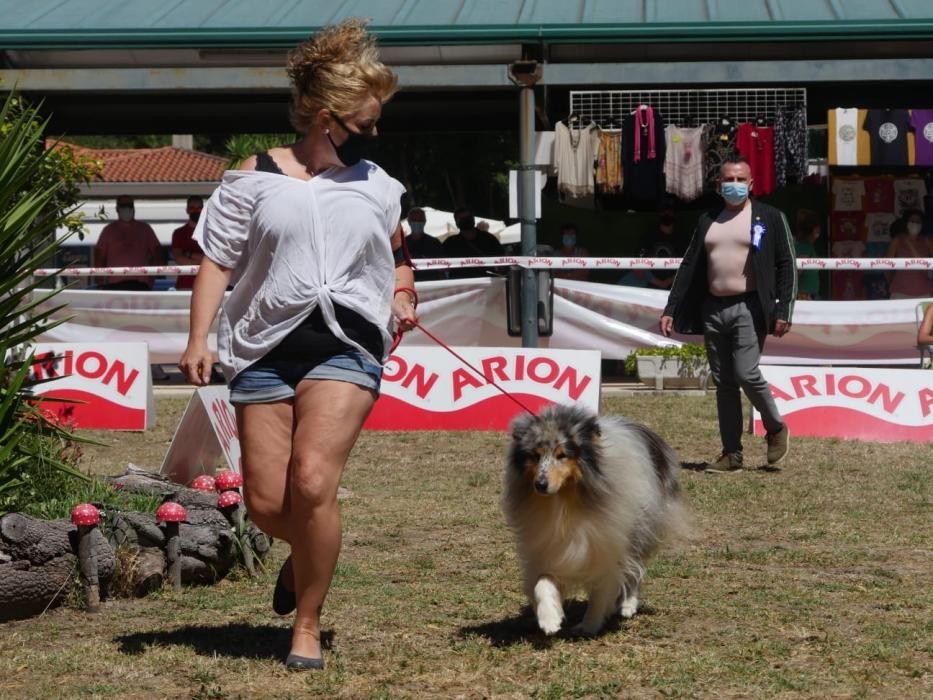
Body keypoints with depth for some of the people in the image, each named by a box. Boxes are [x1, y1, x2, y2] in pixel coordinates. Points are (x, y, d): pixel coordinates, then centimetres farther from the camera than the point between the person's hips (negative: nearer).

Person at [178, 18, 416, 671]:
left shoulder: (377, 187, 14)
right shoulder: (256, 178, 4)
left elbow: (396, 255, 29)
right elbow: (217, 261, 3)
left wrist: (402, 296, 8)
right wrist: (200, 337, -8)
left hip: (346, 345, 0)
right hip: (266, 347, 0)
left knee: (312, 484, -18)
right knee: (265, 502, -1)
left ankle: (308, 627, -2)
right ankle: (308, 552, 37)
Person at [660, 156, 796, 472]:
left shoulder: (770, 218, 2)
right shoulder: (707, 221, 14)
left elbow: (786, 266, -1)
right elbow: (689, 267, 15)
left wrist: (783, 311, -11)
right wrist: (671, 310, 8)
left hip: (749, 308, -5)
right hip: (713, 309, 5)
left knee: (746, 374, -15)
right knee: (723, 383, 5)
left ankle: (776, 428, 10)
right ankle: (732, 453, 9)